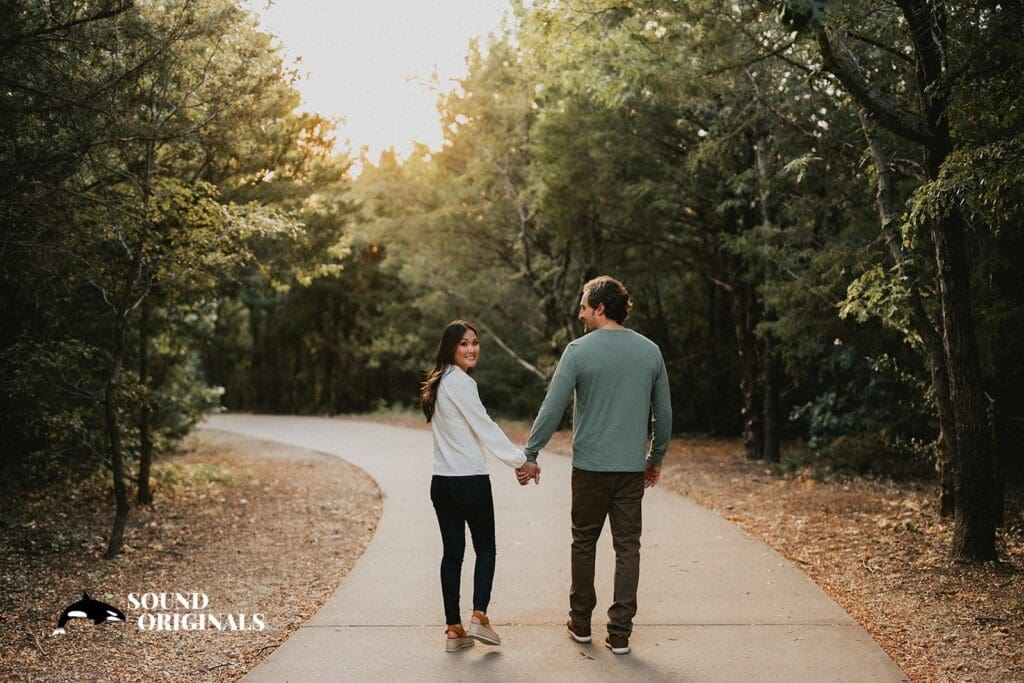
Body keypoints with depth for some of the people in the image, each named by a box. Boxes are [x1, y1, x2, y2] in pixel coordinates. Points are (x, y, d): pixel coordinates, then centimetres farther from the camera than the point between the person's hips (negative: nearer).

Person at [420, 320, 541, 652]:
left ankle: (453, 630, 12)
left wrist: (515, 461, 13)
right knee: (485, 548, 8)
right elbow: (485, 428, -14)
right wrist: (522, 461, -6)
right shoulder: (460, 382, -14)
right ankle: (479, 617, 0)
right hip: (471, 480, -7)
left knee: (452, 552, 9)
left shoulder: (438, 382, 14)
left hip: (442, 482, 7)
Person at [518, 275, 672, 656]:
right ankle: (620, 633, 8)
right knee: (628, 548, 7)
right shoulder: (650, 351, 4)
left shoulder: (579, 350, -9)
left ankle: (581, 623, 24)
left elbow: (552, 408, -9)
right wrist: (656, 458, 21)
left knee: (584, 543, 13)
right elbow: (664, 413, 10)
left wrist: (530, 455, 0)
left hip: (590, 466, -2)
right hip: (633, 467, 2)